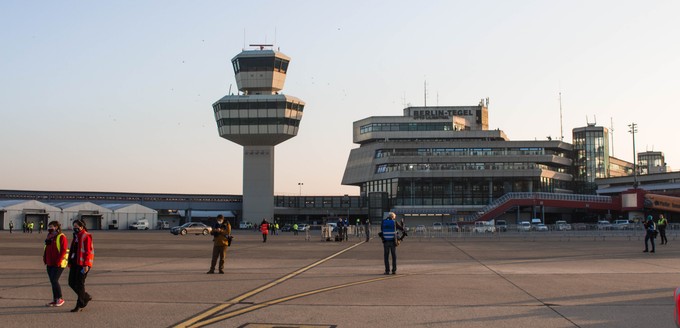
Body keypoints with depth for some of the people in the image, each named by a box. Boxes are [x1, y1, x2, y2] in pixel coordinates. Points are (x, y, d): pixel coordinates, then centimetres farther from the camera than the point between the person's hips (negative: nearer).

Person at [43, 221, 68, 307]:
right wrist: (45, 260, 12)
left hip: (58, 264, -9)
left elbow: (63, 250, -17)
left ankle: (60, 299, 0)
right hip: (50, 264, 9)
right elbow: (46, 250, 23)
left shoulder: (61, 237, -10)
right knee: (52, 281, 10)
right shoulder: (49, 237, 17)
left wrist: (58, 261, -21)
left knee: (54, 281, -12)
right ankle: (55, 300, 16)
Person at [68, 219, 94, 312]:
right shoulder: (76, 236, 17)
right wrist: (70, 262, 20)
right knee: (72, 283, 8)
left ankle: (80, 305, 4)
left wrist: (86, 265, -21)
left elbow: (88, 251, -17)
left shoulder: (86, 236, -11)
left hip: (82, 264, -9)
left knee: (79, 284, -5)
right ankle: (86, 297, 24)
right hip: (75, 263, 9)